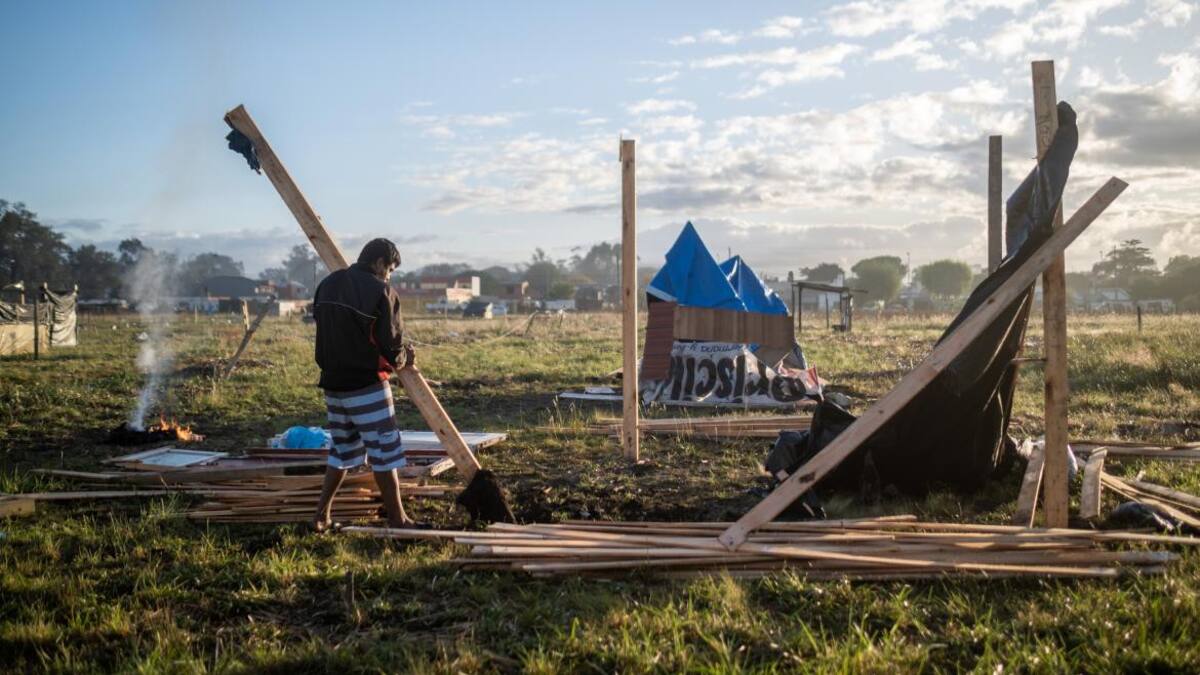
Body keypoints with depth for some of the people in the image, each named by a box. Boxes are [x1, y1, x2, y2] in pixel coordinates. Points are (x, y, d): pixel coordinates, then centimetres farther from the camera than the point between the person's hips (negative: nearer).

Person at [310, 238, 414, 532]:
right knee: (383, 453, 2)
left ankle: (322, 515, 19)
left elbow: (325, 334, 13)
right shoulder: (381, 292, -12)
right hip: (367, 385, -7)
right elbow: (390, 348, -13)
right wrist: (404, 358, 8)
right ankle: (397, 520, 7)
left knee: (342, 449, 19)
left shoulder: (327, 285, 9)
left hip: (333, 383, 7)